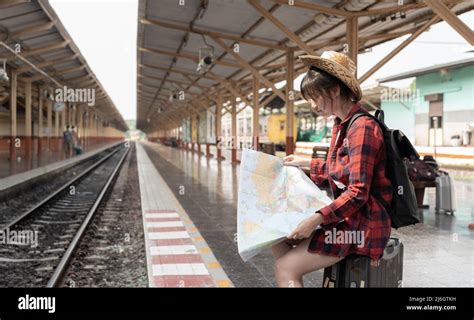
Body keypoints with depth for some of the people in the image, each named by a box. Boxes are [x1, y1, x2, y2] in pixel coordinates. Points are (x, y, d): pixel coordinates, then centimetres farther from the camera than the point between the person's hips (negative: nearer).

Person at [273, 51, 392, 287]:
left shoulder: (362, 127, -20)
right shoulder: (341, 125, 8)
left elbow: (357, 193, -24)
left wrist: (317, 219, -31)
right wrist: (306, 163, 26)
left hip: (363, 223, -10)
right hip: (344, 214, 10)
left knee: (285, 268, -14)